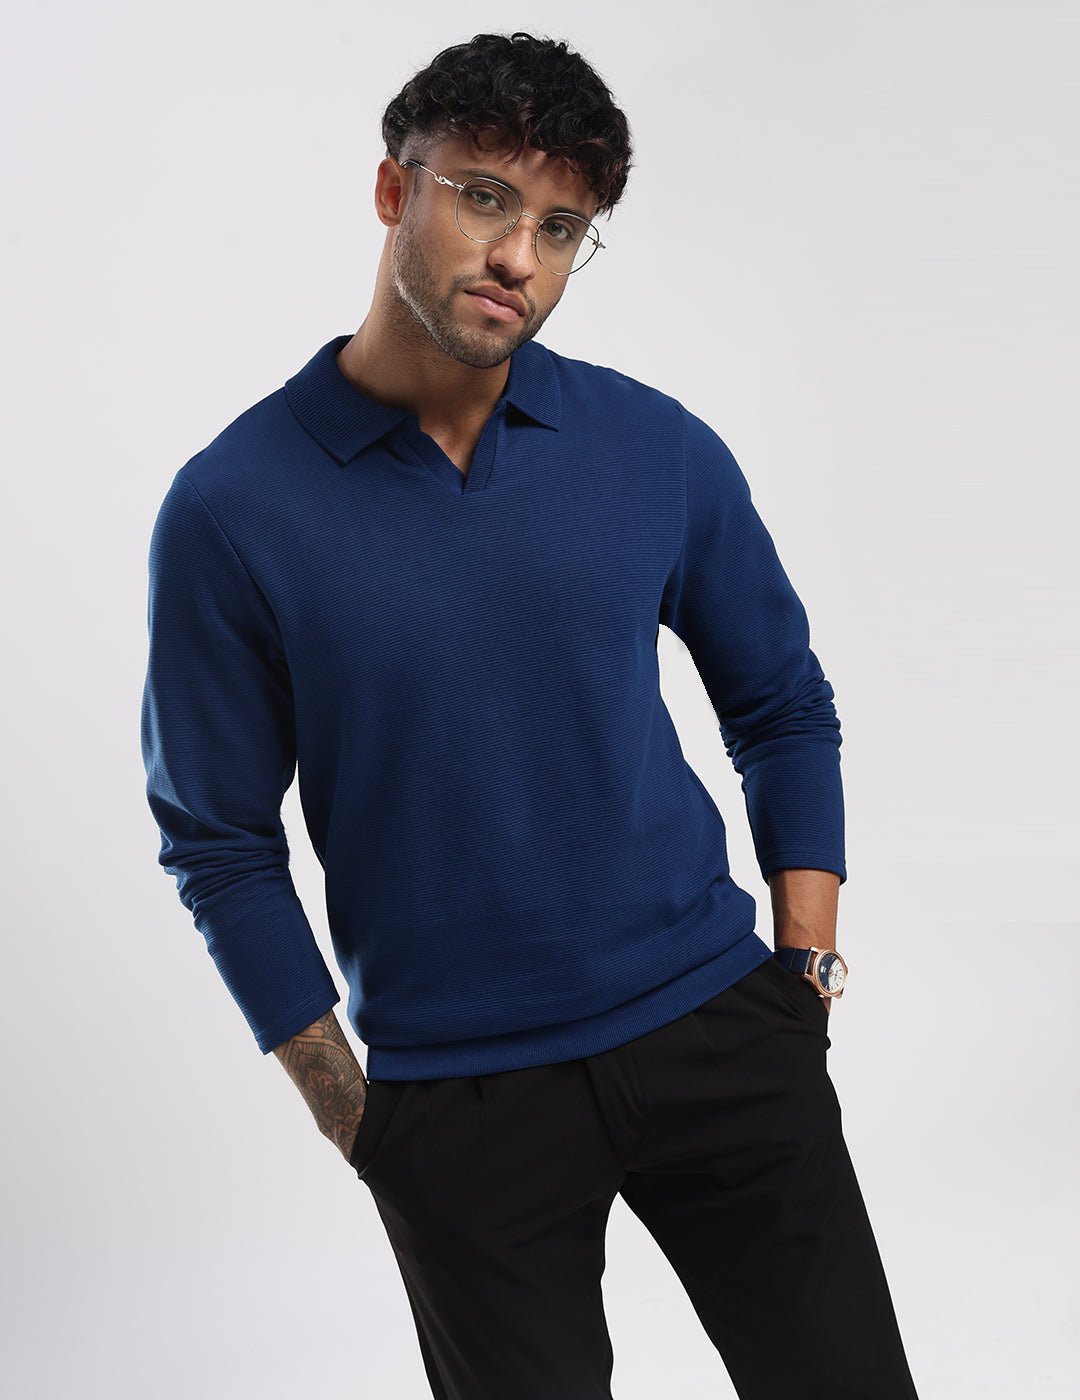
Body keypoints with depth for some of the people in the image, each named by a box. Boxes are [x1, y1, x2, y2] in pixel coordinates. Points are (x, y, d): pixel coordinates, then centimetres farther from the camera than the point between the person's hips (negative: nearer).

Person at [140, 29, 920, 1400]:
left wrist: (805, 970, 3)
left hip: (713, 1031, 2)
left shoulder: (662, 450, -2)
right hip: (453, 1105, -1)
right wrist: (352, 1114, -2)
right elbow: (221, 843, -2)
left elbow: (784, 711, 10)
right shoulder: (231, 508, -8)